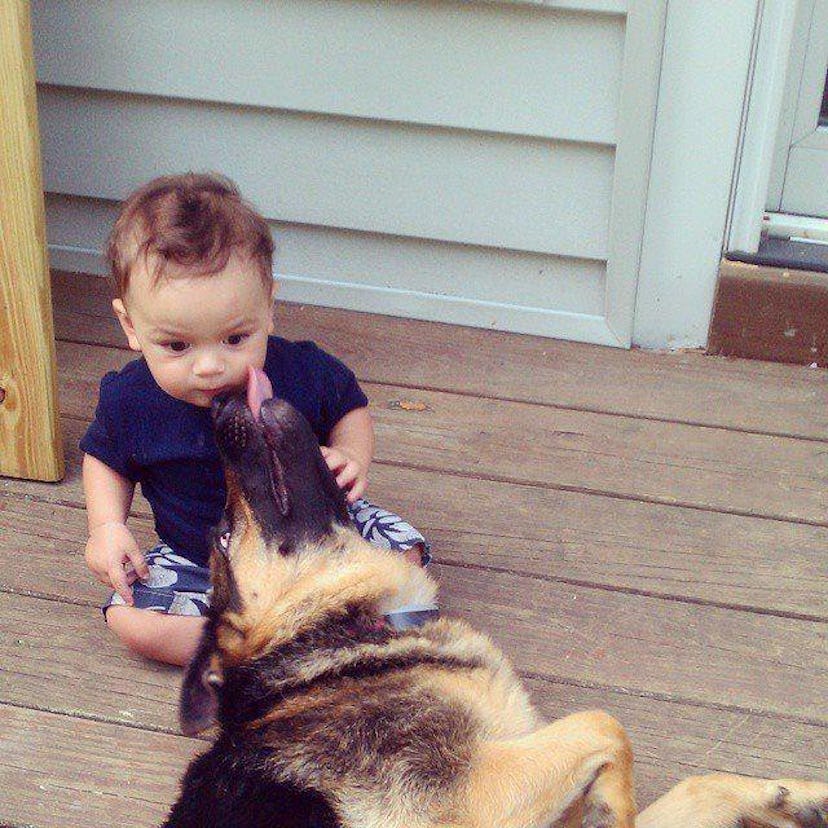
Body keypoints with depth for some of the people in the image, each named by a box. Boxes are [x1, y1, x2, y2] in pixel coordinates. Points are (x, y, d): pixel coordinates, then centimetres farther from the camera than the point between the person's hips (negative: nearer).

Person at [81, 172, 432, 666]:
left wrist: (352, 456, -21)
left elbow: (350, 408, 0)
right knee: (129, 617, -22)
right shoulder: (129, 399, -18)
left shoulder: (305, 372, -22)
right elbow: (106, 458, 4)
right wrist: (107, 526, -13)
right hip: (197, 559, 1)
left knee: (404, 553, -15)